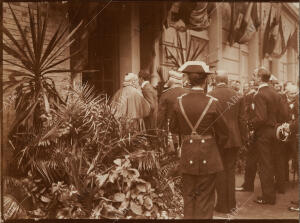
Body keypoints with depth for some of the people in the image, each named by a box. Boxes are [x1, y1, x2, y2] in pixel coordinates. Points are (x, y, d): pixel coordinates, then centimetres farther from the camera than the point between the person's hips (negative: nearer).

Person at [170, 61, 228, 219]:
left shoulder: (180, 102, -5)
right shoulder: (212, 102, -12)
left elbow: (173, 129, 6)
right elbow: (223, 132, -5)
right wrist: (217, 145, 14)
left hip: (187, 155, 3)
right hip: (208, 154, -2)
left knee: (188, 195, 15)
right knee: (205, 197, 9)